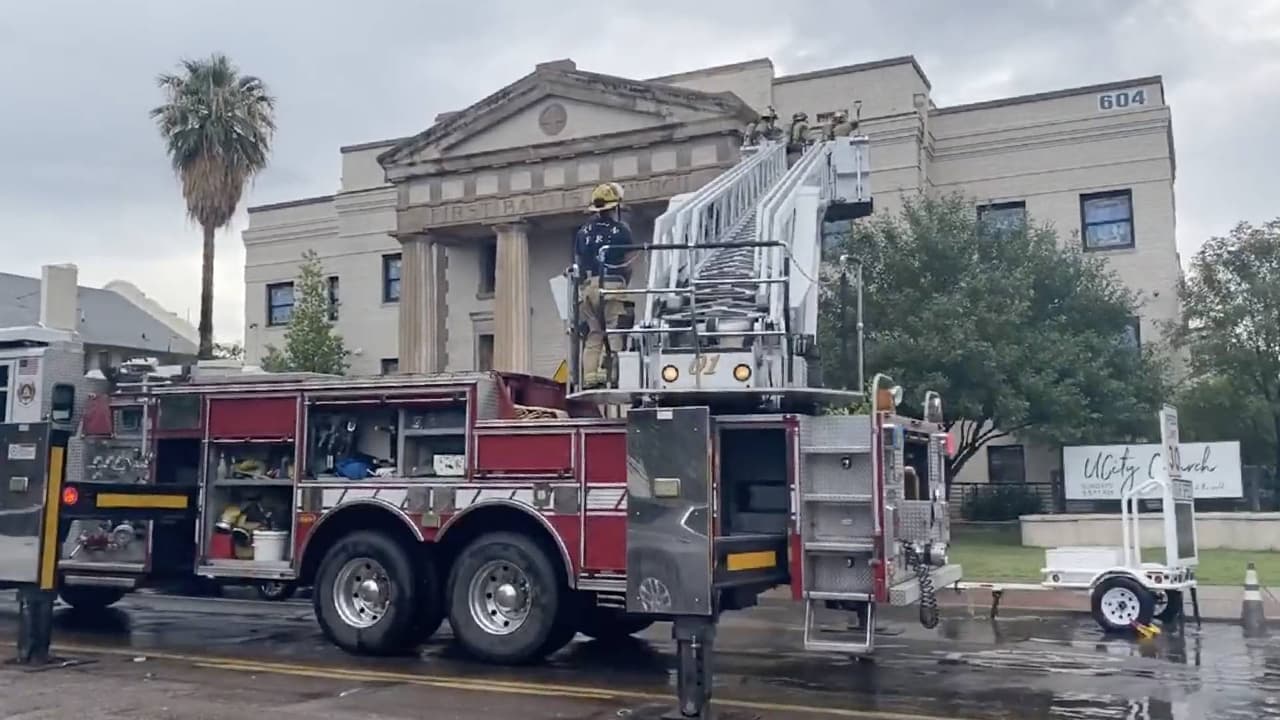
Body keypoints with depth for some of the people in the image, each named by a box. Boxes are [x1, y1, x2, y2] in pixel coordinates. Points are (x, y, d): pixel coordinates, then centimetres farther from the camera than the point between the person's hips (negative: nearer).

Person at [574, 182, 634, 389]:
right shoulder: (621, 230, 1)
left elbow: (578, 263, 13)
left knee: (593, 333, 7)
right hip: (611, 285, -4)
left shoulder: (582, 231, 14)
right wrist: (623, 286, 19)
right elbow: (627, 265, 3)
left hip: (587, 287, 4)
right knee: (615, 333, -5)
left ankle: (589, 377, 0)